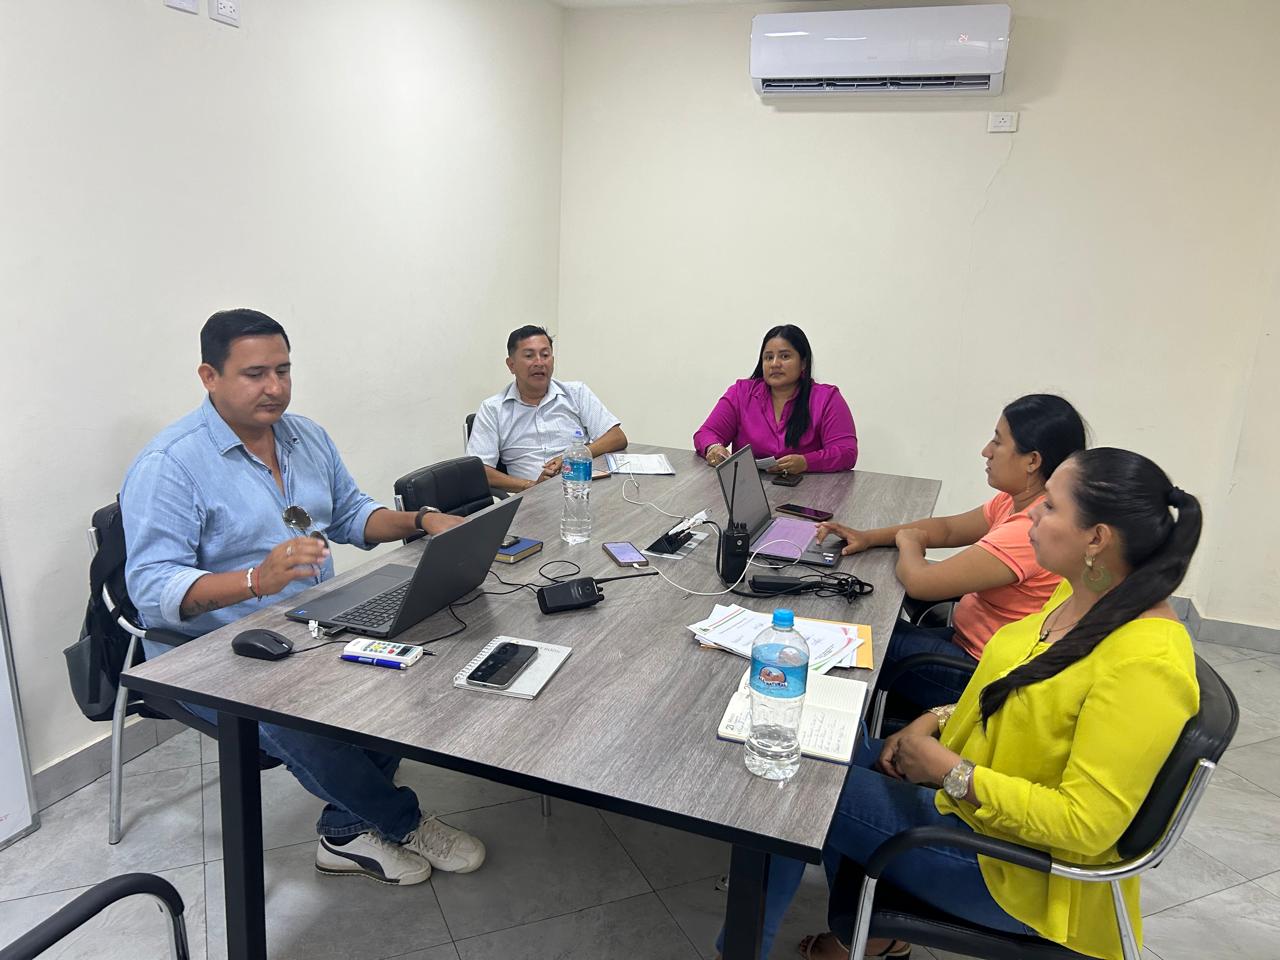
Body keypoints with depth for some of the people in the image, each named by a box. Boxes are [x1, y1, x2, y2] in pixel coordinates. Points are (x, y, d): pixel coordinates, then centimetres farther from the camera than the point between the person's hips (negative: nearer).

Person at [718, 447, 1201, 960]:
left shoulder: (1147, 665, -30)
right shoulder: (1082, 594, -3)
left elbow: (1085, 822, -28)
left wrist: (948, 771, -25)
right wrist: (939, 720, 1)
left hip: (1019, 870, -8)